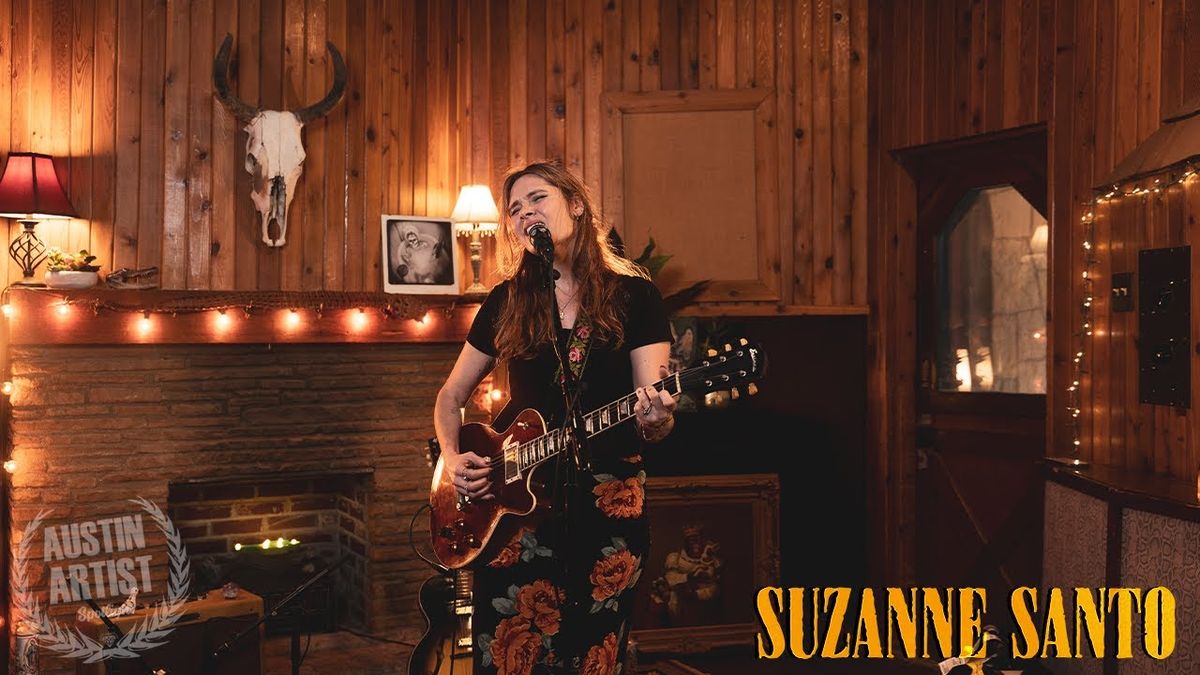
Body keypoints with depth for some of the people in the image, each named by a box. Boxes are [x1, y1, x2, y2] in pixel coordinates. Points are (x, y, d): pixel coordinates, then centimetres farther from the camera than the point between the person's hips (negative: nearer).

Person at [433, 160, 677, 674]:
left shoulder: (633, 295, -1)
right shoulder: (507, 301, 6)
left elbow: (654, 418, -6)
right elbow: (451, 395, 15)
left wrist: (655, 418, -29)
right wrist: (452, 458, -2)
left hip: (608, 497, -2)